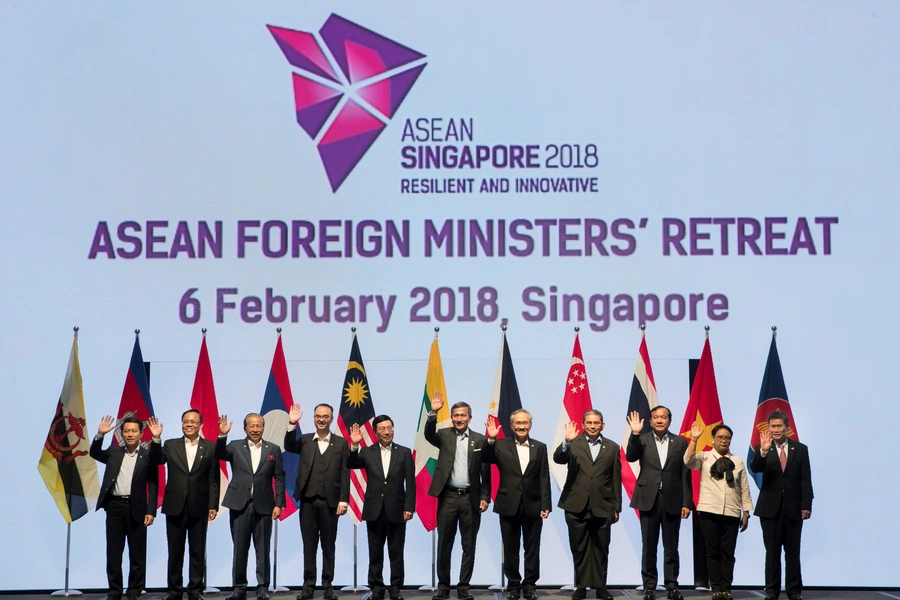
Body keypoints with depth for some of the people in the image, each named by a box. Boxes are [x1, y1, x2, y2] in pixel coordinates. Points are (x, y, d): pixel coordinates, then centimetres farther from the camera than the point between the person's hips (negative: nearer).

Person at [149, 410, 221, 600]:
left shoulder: (210, 447, 2)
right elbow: (156, 460, -11)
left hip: (199, 507, -1)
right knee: (175, 551, 7)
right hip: (175, 506, 1)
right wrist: (156, 439, -23)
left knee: (198, 551, 6)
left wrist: (213, 505, -4)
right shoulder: (170, 445, 6)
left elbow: (214, 479, 0)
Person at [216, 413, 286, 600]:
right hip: (240, 505, 0)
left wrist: (279, 504, -2)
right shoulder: (235, 447, 7)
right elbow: (220, 455, -11)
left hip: (263, 506, 0)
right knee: (240, 548, 5)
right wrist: (222, 435, -26)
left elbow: (279, 478, 4)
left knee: (262, 549, 3)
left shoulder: (273, 449, 6)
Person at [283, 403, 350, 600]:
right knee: (309, 544, 6)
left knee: (328, 545, 6)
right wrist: (292, 424, -22)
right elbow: (289, 447, -11)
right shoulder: (305, 440, 8)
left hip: (330, 501, -1)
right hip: (308, 500, 1)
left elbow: (345, 474, 0)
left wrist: (344, 500, -6)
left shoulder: (341, 443, 3)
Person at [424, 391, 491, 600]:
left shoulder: (480, 440, 3)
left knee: (469, 545, 5)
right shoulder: (444, 435, 4)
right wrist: (433, 412, -31)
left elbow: (485, 471, 3)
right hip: (448, 497, 0)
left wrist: (485, 497, -4)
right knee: (444, 545, 6)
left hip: (471, 498, 0)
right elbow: (429, 435, -18)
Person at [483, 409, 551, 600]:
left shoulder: (540, 447, 5)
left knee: (532, 549, 6)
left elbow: (544, 479, 2)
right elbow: (485, 460, -12)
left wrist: (545, 505, -5)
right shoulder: (501, 445, 2)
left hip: (533, 506, 1)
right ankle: (513, 585, 17)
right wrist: (491, 440, -24)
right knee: (510, 549, 7)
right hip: (509, 506, -1)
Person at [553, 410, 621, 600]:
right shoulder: (573, 444, 3)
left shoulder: (612, 447, 8)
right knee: (579, 549, 6)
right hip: (577, 506, -1)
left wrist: (616, 507, 5)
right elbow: (558, 459, -14)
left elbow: (616, 479, 8)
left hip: (602, 507, 1)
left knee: (601, 549, 5)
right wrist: (567, 442, -32)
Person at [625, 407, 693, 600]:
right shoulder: (642, 440, 3)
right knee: (649, 547, 5)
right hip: (649, 499, 0)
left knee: (671, 547, 5)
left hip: (672, 500, 0)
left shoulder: (680, 442, 4)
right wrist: (635, 434, -24)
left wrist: (687, 502, -2)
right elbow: (630, 457, -14)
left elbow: (685, 474, 3)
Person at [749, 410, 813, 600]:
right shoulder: (762, 449, 1)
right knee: (772, 551, 5)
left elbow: (805, 480, 2)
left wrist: (806, 505, -5)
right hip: (770, 507, 0)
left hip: (793, 507, 1)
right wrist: (763, 451, -35)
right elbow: (755, 468, -18)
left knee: (793, 551, 6)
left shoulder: (800, 449, 4)